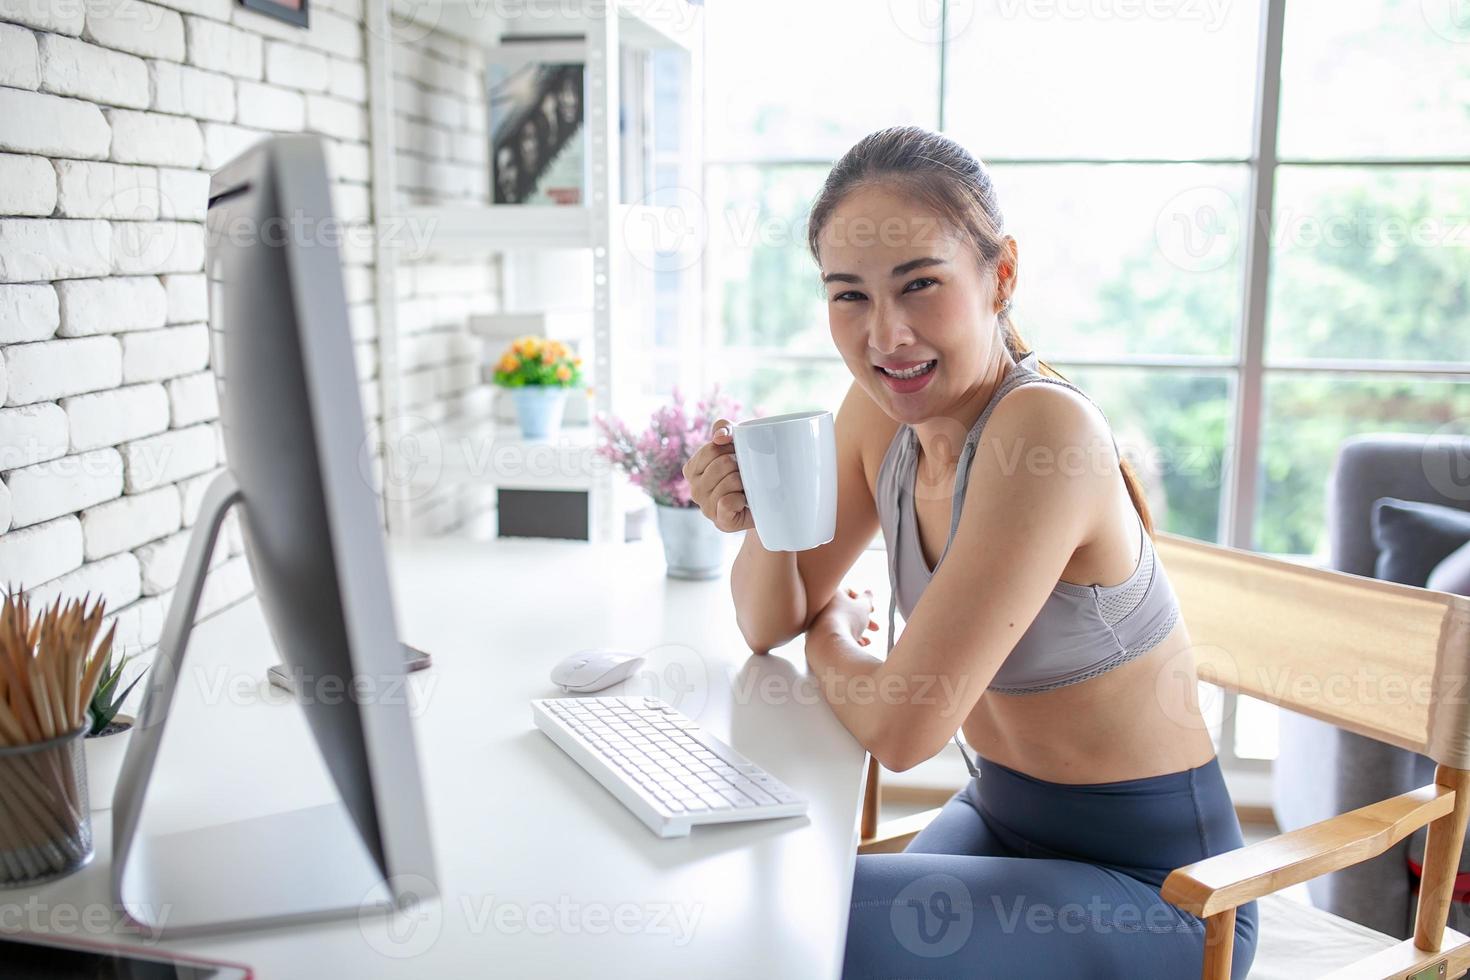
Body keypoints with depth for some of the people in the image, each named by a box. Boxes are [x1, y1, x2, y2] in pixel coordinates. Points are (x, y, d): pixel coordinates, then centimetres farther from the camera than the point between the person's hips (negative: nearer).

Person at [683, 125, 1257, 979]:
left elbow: (902, 728, -26)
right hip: (999, 821, 6)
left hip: (1151, 889, -6)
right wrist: (765, 519, -15)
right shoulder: (878, 412, -5)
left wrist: (833, 643, -6)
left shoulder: (1045, 430, -28)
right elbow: (772, 626, 4)